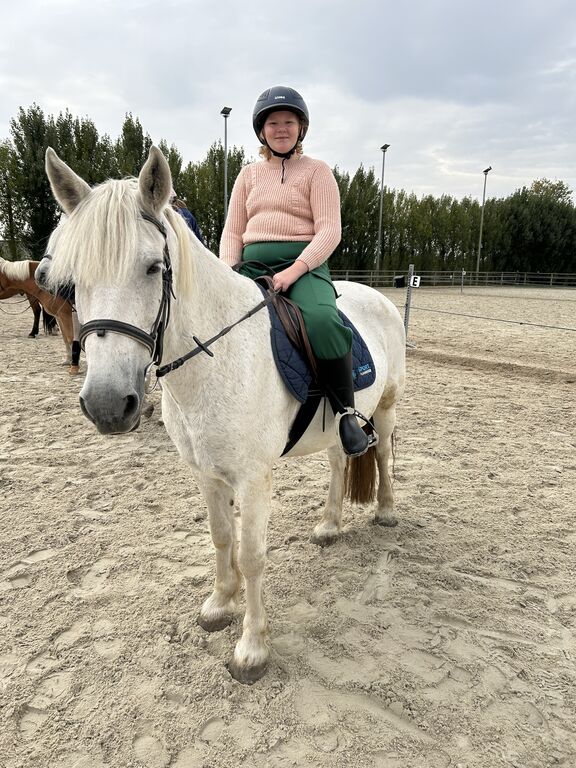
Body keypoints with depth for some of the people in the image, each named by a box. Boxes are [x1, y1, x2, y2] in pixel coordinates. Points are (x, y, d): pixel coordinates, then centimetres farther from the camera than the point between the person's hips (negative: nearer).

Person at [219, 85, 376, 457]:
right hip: (252, 266, 4)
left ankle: (346, 412, -18)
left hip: (304, 265, -4)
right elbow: (233, 231, 16)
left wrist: (295, 270, -21)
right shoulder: (249, 174, 20)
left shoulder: (317, 171, 7)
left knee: (322, 320, -37)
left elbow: (329, 231, -5)